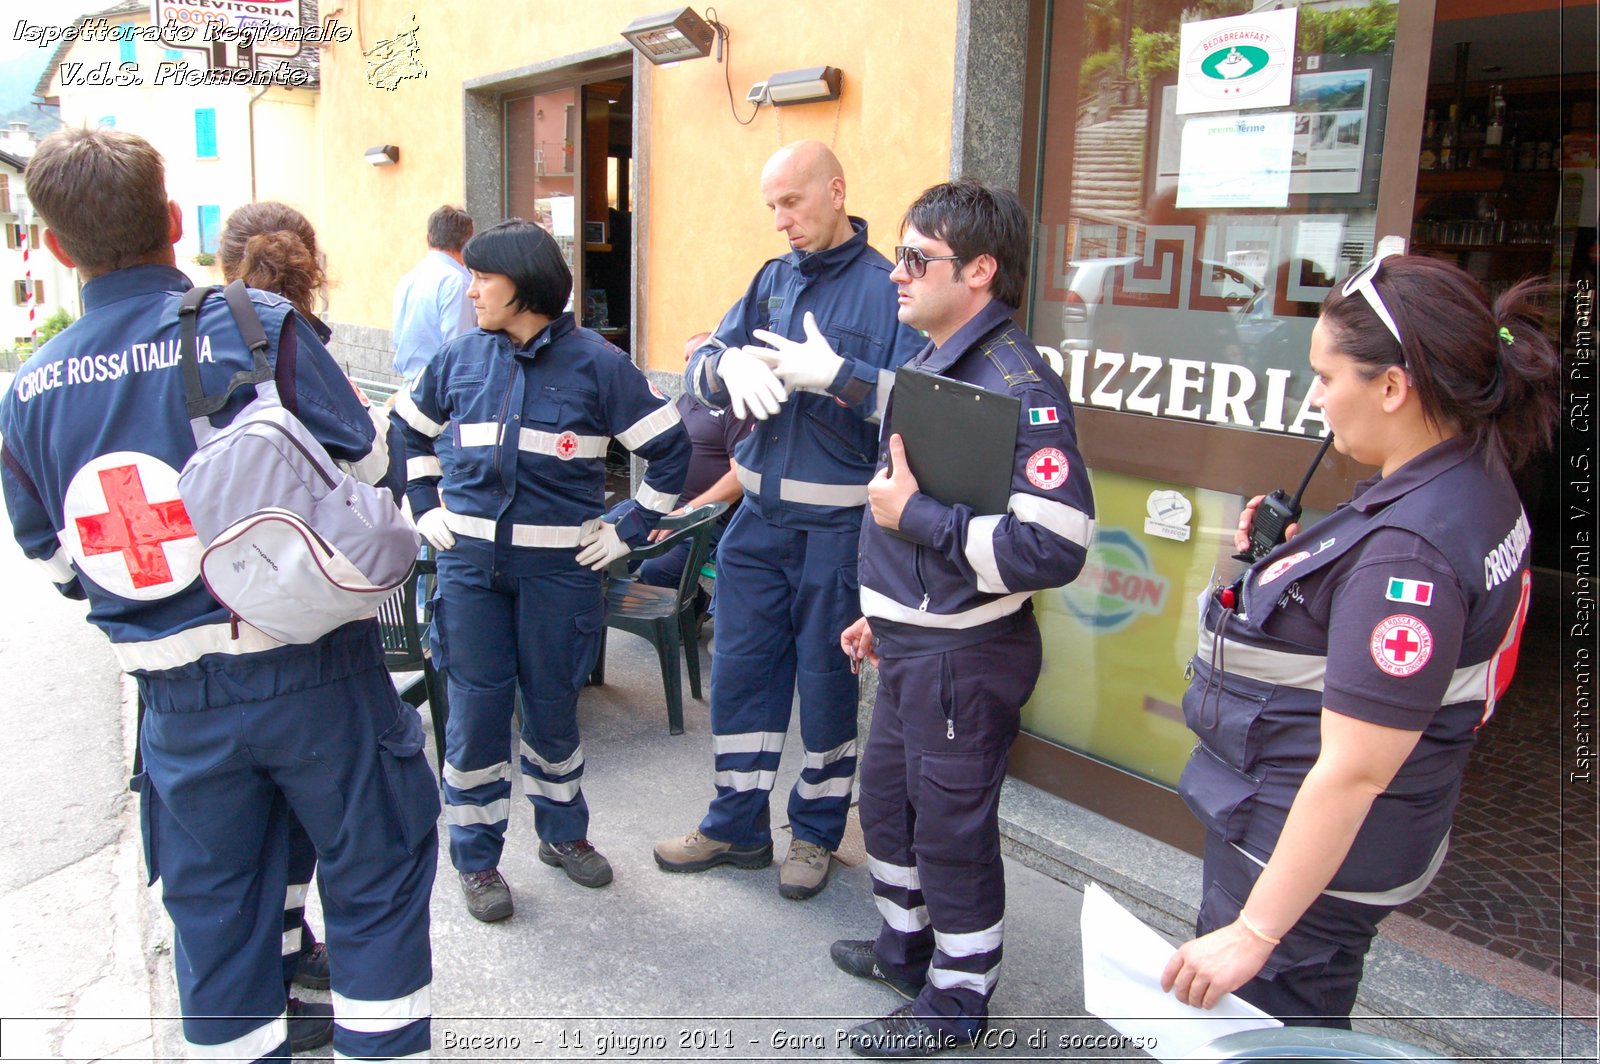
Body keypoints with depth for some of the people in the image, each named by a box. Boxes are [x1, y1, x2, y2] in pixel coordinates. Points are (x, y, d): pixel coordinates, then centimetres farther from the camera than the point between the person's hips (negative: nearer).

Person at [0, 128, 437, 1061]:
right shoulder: (263, 328, -14)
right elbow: (372, 476, -12)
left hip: (180, 700, 4)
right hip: (318, 674, -3)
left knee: (213, 907, 21)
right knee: (375, 879, 15)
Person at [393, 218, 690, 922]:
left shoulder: (594, 362, -5)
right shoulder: (461, 356, 5)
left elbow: (670, 447, -2)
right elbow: (409, 428, 20)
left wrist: (629, 527, -3)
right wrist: (427, 506, 11)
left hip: (559, 565, -2)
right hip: (470, 560, 2)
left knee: (553, 706, 11)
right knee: (476, 708, 4)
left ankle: (563, 833, 34)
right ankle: (477, 859, 21)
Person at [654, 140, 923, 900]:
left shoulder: (886, 287, -9)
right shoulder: (771, 280, 10)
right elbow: (698, 371, 6)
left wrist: (836, 374, -26)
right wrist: (730, 366, -16)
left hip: (839, 526, -5)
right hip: (759, 519, 6)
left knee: (828, 680, 9)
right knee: (739, 668, 13)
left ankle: (817, 831, 29)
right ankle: (738, 825, 30)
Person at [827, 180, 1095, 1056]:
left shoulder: (1017, 385, -23)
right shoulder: (926, 367, 9)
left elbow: (1052, 549, -31)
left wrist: (913, 515, -24)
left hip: (965, 655, -9)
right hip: (913, 642, 10)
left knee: (953, 826, 8)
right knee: (887, 800, 23)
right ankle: (906, 944, 46)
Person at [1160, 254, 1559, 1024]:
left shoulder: (1409, 548, -29)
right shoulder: (1467, 483, 2)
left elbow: (1353, 772, -28)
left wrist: (1254, 931, -23)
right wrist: (1288, 561, 2)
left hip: (1310, 854, -10)